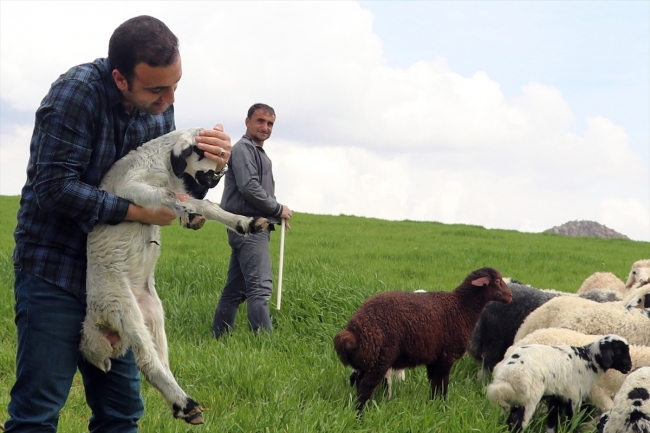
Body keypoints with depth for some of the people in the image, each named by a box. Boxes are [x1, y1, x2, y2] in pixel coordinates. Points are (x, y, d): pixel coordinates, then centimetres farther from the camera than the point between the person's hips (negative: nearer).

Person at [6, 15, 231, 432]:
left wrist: (210, 165, -13)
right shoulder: (78, 91, -19)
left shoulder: (159, 106, 2)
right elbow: (55, 186, -23)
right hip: (56, 268, -6)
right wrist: (137, 211, -22)